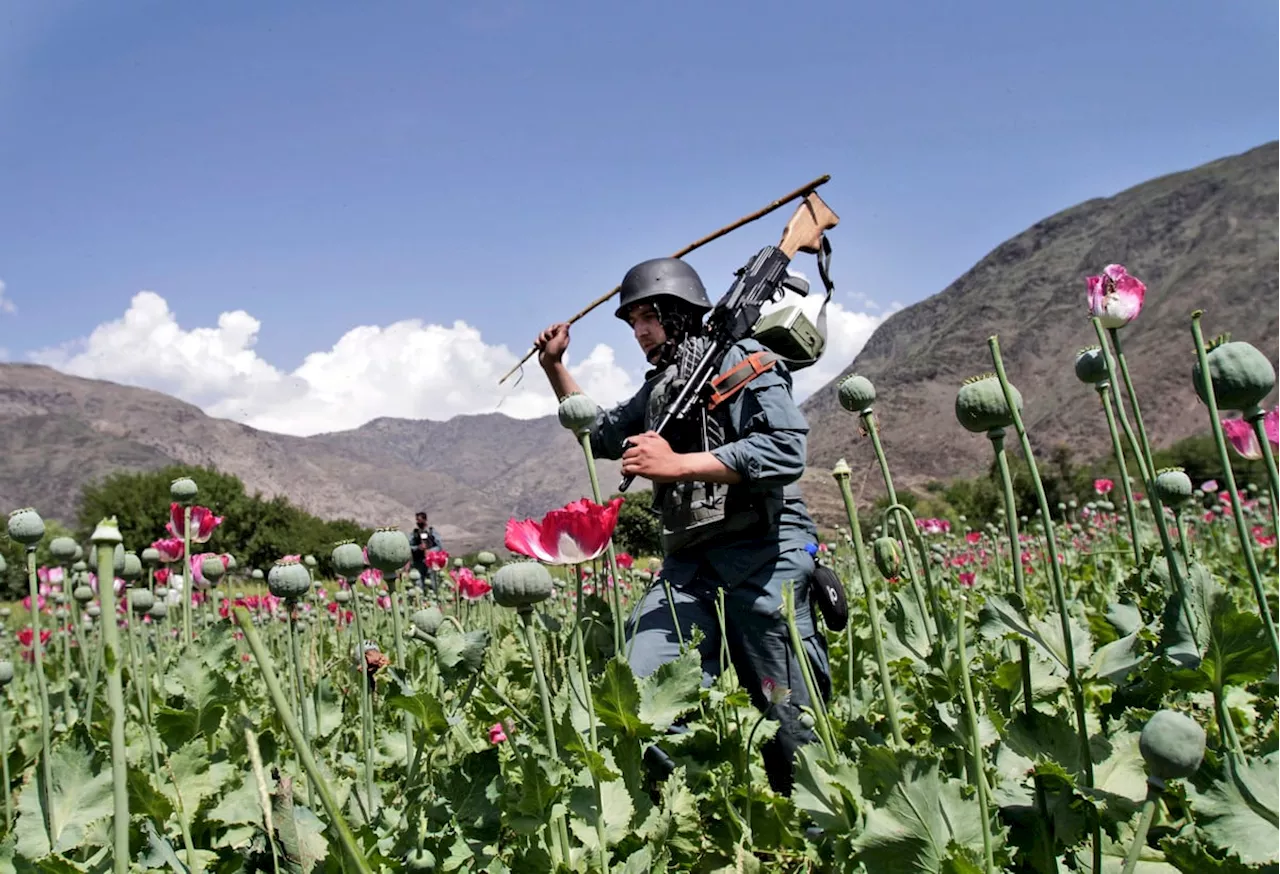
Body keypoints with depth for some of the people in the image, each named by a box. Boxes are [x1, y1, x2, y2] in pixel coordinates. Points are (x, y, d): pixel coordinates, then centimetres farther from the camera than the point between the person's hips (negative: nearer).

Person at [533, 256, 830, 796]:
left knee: (791, 723, -2)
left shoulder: (741, 358, -3)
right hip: (689, 563, 7)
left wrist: (677, 464, -17)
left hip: (762, 554, -7)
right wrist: (554, 366, 28)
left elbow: (784, 450, -17)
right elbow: (602, 434, 38)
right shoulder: (660, 388, 22)